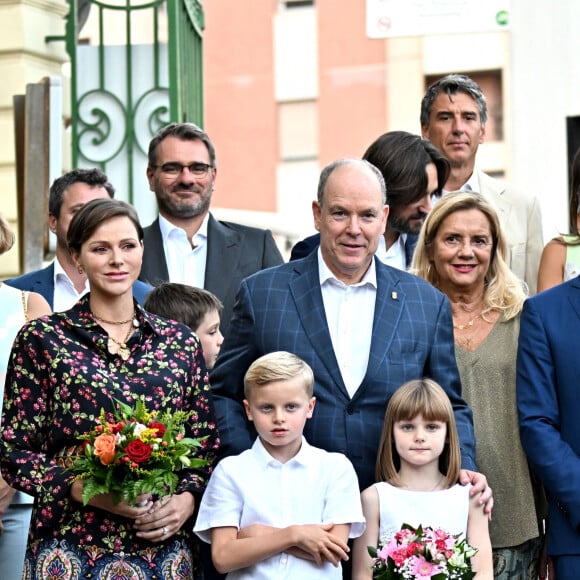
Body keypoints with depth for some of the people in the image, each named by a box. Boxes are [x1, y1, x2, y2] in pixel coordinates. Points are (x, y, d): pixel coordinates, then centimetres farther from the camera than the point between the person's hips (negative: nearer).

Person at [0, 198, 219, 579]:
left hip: (165, 545, 2)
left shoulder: (179, 341, 7)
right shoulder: (42, 339, 0)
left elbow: (207, 444, 11)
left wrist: (187, 499, -7)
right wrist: (86, 490, -16)